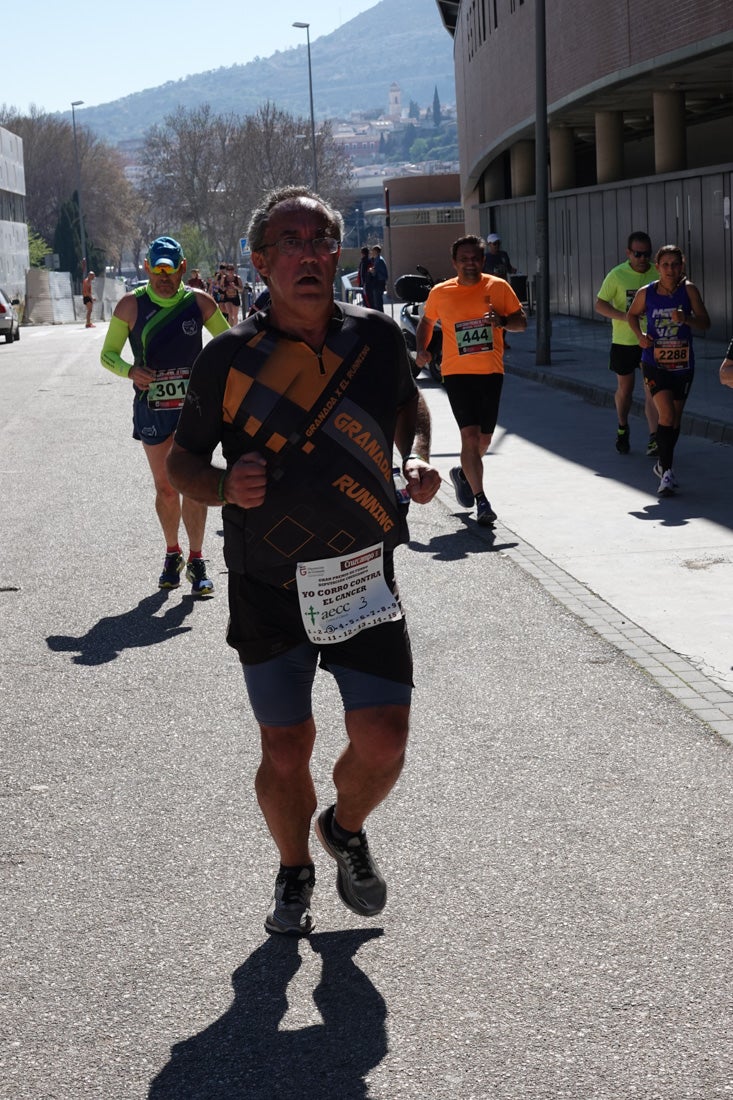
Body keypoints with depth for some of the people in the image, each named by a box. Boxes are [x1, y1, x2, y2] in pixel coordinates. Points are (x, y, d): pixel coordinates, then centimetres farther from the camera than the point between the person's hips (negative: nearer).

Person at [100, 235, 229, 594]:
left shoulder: (199, 302, -2)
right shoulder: (131, 305, -4)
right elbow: (108, 353, 3)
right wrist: (130, 371, -18)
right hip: (152, 406, 1)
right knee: (165, 488, 8)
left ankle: (196, 561, 0)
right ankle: (172, 554, 26)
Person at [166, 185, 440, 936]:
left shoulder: (377, 337, -1)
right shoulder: (228, 358, -8)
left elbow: (409, 403, 20)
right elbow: (182, 458, 4)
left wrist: (416, 459, 0)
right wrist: (223, 487, -18)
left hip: (363, 579, 1)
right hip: (268, 586, -1)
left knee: (382, 742, -6)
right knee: (284, 753, 5)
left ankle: (345, 829, 29)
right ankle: (294, 872, 35)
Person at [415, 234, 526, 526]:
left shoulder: (498, 287, 0)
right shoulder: (440, 293, 2)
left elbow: (521, 322, 4)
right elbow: (426, 321, 19)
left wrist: (502, 320, -17)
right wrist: (421, 349, 3)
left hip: (491, 372, 2)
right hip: (457, 373, -2)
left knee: (484, 439, 12)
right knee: (470, 435, -13)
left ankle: (463, 473, 42)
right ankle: (481, 501, -11)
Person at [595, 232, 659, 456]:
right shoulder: (617, 275, -6)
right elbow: (600, 304, -6)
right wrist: (624, 316, -21)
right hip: (624, 341, 0)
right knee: (625, 387, 13)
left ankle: (654, 438, -11)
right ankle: (622, 429, 37)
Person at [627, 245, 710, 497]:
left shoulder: (688, 290, -6)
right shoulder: (646, 293, -5)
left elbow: (705, 323, -7)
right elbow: (632, 314, 14)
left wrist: (686, 318, -27)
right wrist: (640, 335, -4)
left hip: (683, 364, 2)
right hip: (655, 364, -2)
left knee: (676, 419, 12)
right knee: (666, 414, -15)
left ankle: (663, 464, 32)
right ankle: (667, 471, -12)